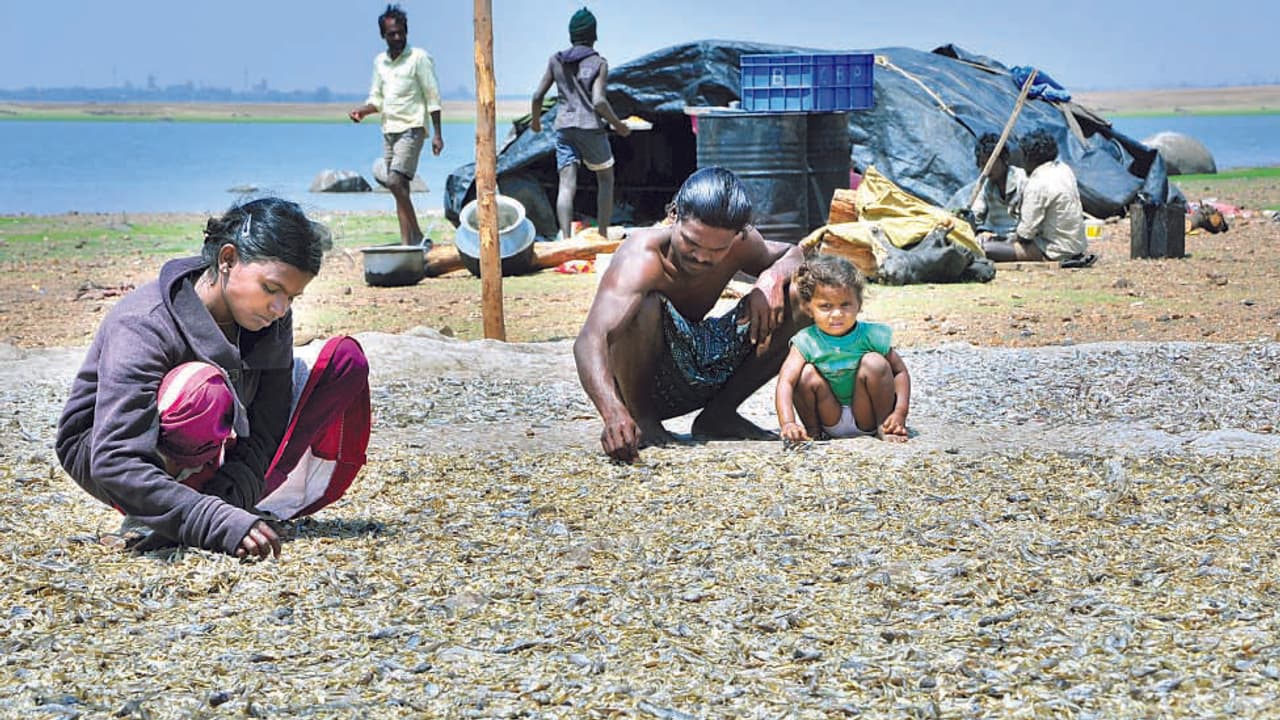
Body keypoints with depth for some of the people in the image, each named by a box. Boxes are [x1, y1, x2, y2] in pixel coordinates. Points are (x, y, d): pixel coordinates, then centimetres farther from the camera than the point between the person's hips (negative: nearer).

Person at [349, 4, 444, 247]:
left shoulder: (419, 58, -5)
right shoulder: (380, 62, 14)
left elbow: (433, 98, -6)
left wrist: (437, 134, -11)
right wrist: (362, 111, -3)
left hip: (411, 128, -7)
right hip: (389, 130, 7)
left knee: (395, 182, -20)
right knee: (400, 189, 4)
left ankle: (418, 238, -15)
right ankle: (408, 243, 4)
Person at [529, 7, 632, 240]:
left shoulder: (556, 60, 8)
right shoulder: (598, 63, -3)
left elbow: (537, 96, 6)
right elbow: (599, 101, -13)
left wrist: (536, 121, 24)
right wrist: (617, 125, 0)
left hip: (563, 128, 3)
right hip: (590, 128, -3)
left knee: (567, 185, -5)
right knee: (606, 178, 16)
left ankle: (566, 239, -20)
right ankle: (603, 235, 12)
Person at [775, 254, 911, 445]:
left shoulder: (870, 336, -14)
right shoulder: (807, 342, -16)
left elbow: (900, 371, -6)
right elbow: (785, 382, -26)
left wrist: (900, 413, -20)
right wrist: (787, 423, -42)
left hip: (866, 419, 0)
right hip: (830, 421, 0)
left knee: (875, 363, -22)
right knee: (808, 374, -23)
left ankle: (883, 427, -6)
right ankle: (813, 430, 0)